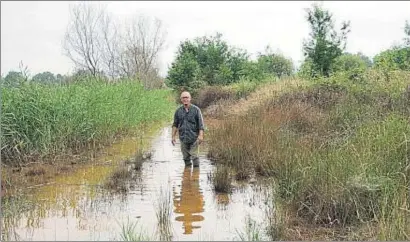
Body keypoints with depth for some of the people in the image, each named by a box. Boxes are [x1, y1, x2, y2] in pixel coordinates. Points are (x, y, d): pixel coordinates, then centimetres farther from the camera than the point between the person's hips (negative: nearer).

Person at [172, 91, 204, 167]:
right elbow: (175, 124, 13)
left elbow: (201, 123, -5)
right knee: (186, 157, 9)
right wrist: (173, 136, 8)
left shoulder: (196, 109, -3)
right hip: (183, 138, 3)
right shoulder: (178, 111, 5)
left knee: (194, 156, -3)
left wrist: (201, 135, -15)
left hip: (194, 138, -3)